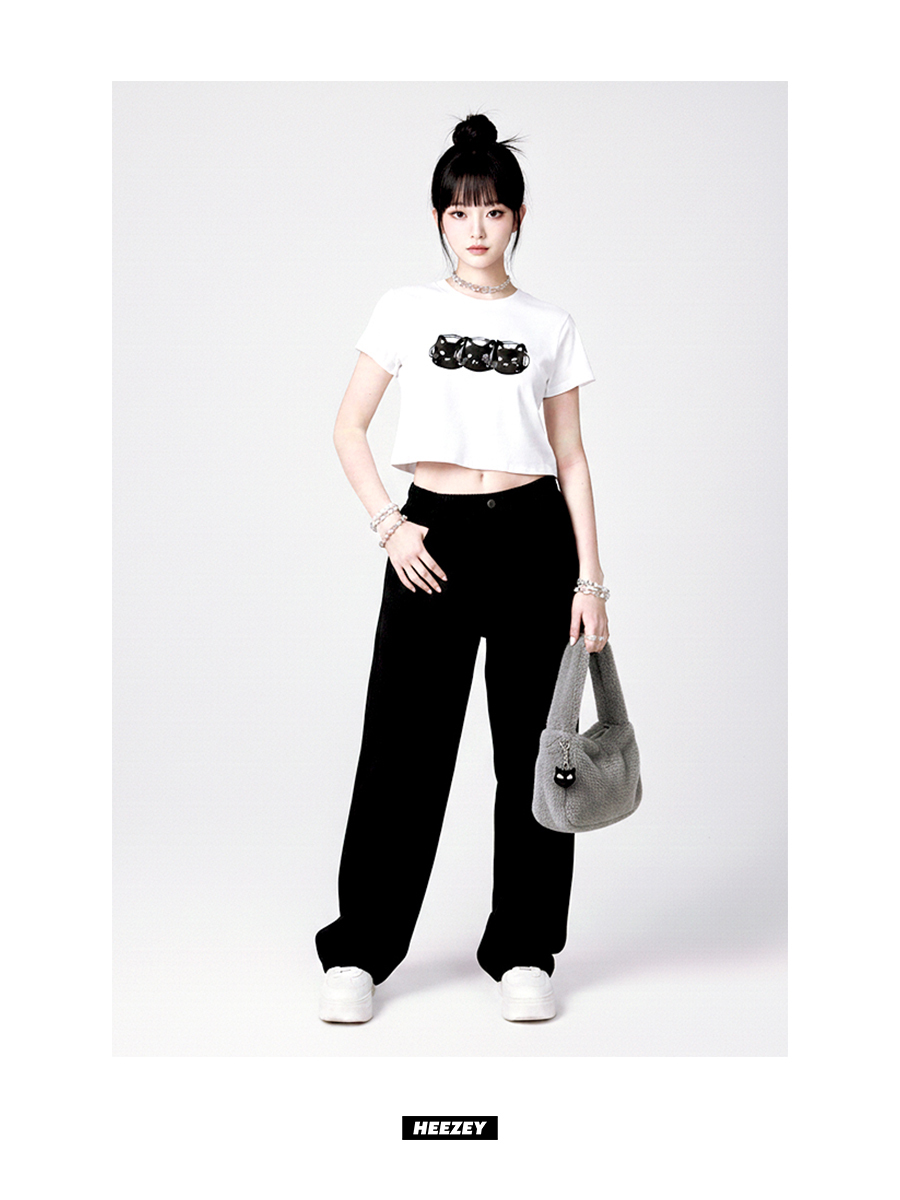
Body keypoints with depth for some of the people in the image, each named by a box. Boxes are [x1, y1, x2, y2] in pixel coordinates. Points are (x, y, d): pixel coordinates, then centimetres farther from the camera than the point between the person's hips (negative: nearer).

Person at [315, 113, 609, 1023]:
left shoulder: (551, 326, 8)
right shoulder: (407, 309, 6)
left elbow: (571, 458, 7)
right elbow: (348, 426, 5)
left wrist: (590, 580, 1)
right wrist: (387, 524, -8)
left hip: (534, 536, 1)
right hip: (434, 536, -1)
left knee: (530, 745, 4)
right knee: (404, 745, 0)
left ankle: (524, 952, 17)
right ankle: (359, 952, 12)